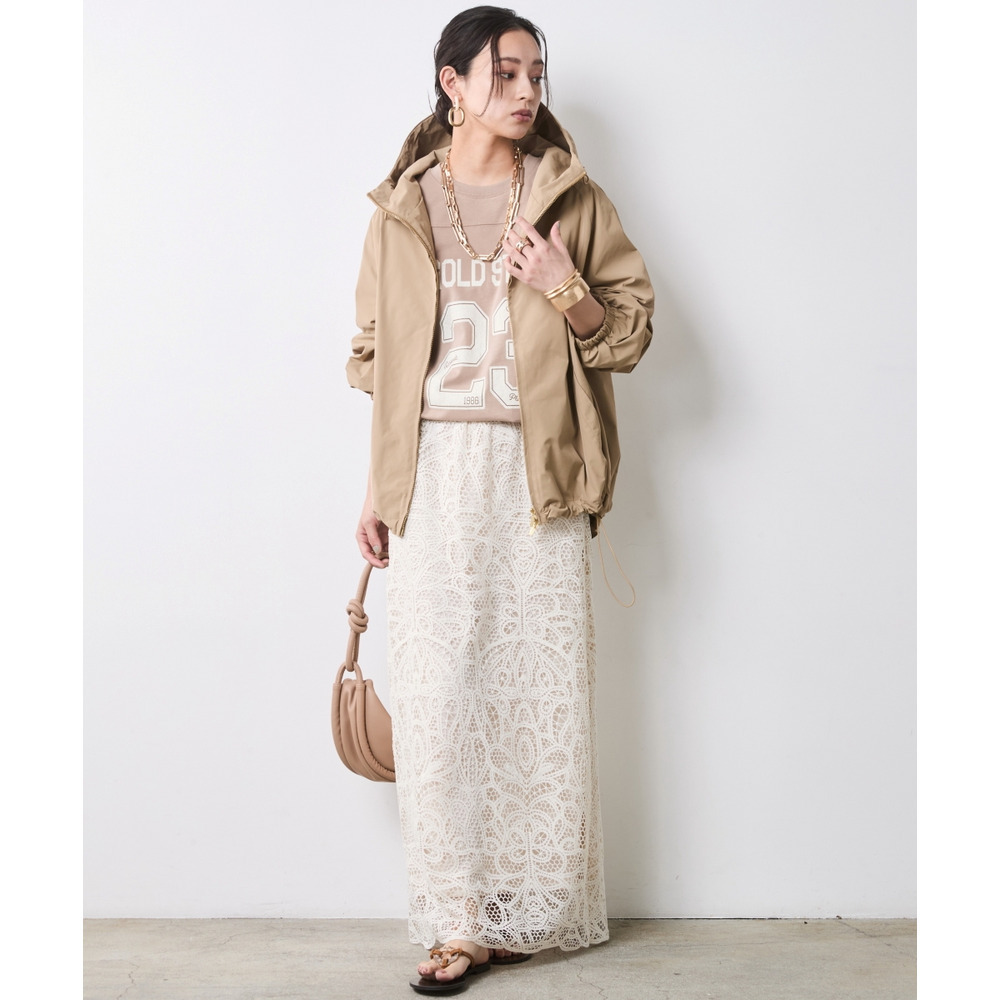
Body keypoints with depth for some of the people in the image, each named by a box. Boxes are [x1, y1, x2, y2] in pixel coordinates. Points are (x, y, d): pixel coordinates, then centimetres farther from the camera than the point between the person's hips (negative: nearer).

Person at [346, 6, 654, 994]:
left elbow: (631, 333, 8)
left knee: (542, 690, 1)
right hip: (431, 475, 1)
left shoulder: (571, 199, 8)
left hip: (533, 473, 0)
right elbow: (374, 355, 12)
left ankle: (532, 910, 17)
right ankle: (458, 919, 8)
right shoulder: (402, 207, 10)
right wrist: (378, 490, 8)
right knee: (437, 694, -2)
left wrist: (568, 293, -12)